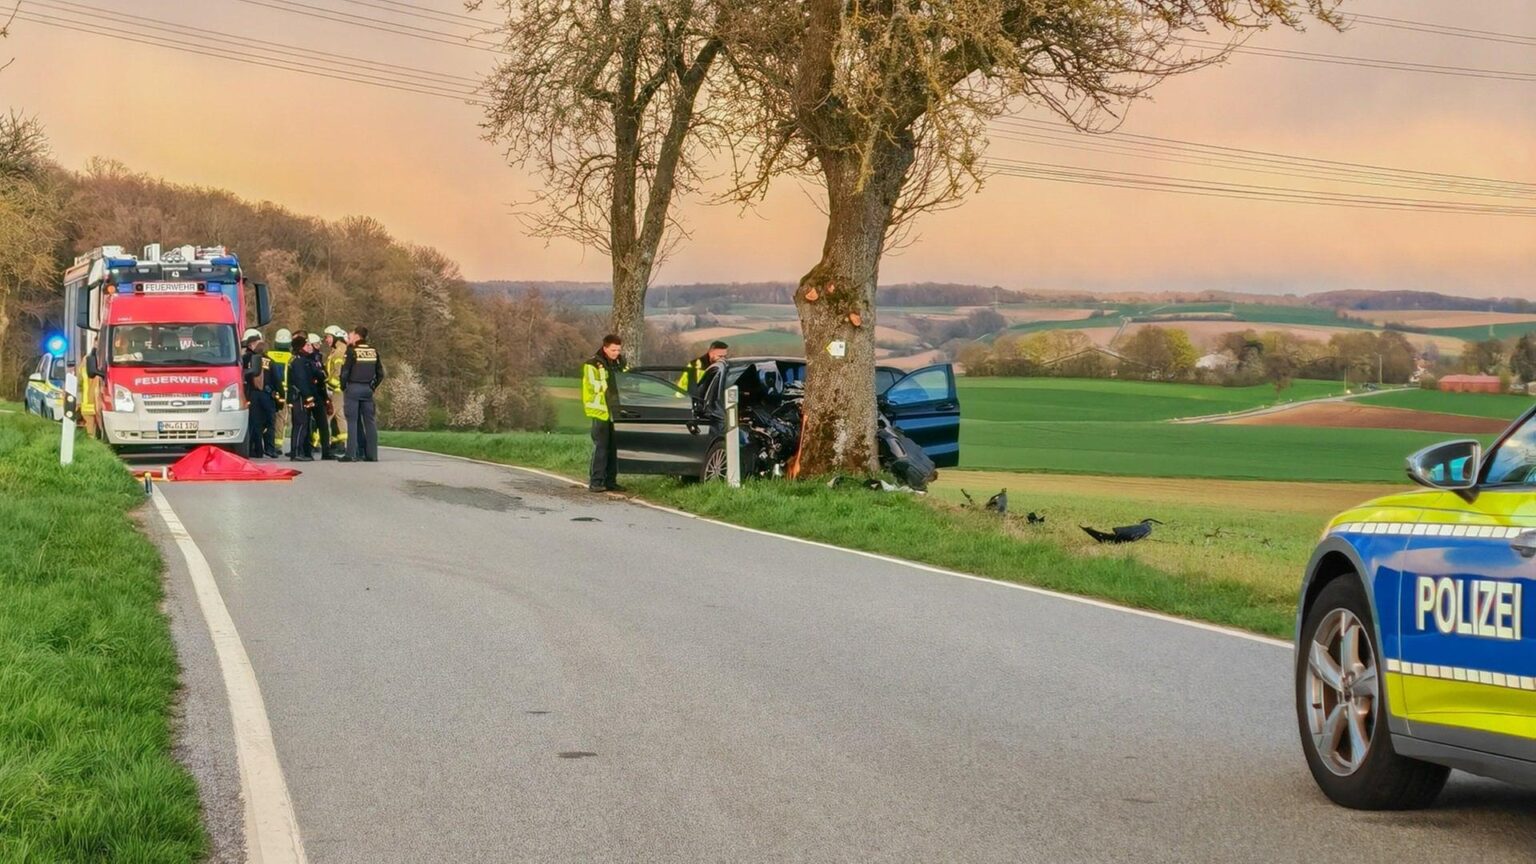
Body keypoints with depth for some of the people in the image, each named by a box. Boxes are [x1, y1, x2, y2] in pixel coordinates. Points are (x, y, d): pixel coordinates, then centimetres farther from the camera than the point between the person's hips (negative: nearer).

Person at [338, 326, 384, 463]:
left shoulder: (352, 350, -8)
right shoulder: (373, 351, 8)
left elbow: (345, 371, -10)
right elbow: (380, 373, 12)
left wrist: (343, 386, 3)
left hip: (353, 388, -5)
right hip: (367, 389, 5)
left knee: (352, 421, -3)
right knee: (369, 420, 7)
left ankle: (351, 454, -7)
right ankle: (372, 454, 6)